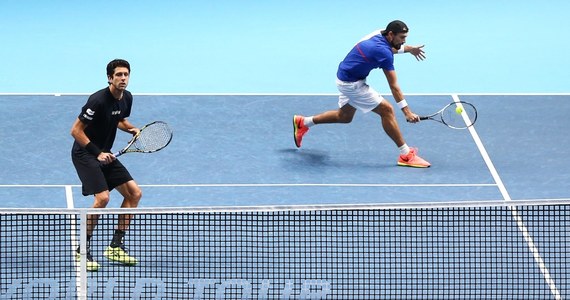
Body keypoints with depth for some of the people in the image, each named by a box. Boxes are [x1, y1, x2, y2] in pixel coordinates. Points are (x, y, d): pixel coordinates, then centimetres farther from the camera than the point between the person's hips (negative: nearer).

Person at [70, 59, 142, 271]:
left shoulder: (127, 98, 1)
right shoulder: (98, 100, -24)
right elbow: (76, 131, -21)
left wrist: (132, 129, 1)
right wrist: (98, 153, -24)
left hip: (105, 155, 9)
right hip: (85, 154, -9)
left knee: (134, 193, 4)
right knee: (102, 198, -24)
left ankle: (115, 246, 10)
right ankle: (83, 251, -11)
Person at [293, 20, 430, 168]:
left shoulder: (378, 34, -3)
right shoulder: (384, 53, -27)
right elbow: (394, 86, -26)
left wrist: (407, 49, 15)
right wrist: (406, 111, -26)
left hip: (345, 77, 10)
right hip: (351, 84, -10)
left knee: (344, 116, 26)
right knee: (386, 110, -11)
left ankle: (303, 122, 39)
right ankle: (406, 154, -6)